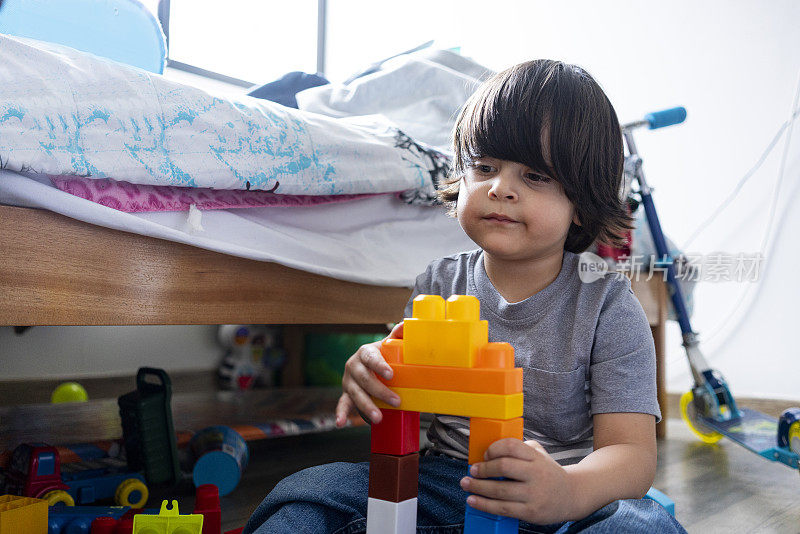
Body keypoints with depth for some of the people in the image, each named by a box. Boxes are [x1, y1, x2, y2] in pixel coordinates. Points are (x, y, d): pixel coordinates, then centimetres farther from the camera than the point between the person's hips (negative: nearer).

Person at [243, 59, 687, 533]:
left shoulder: (608, 308, -8)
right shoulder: (440, 284, 2)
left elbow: (632, 453, -14)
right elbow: (405, 409, 4)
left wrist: (568, 491, -38)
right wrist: (369, 381, -22)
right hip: (445, 483, 1)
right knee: (311, 491, -21)